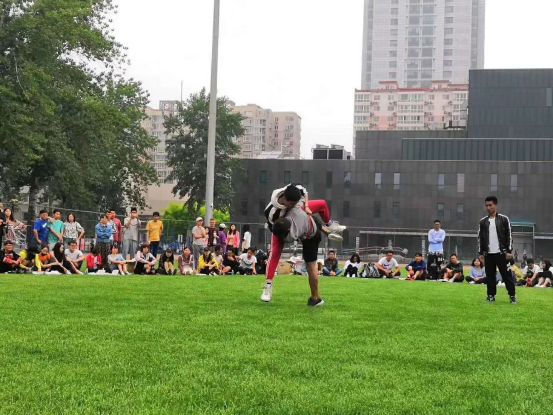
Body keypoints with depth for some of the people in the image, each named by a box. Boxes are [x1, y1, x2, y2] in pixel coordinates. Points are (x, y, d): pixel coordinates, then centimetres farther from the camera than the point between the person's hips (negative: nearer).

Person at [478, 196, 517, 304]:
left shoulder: (504, 219, 0)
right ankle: (491, 296, 12)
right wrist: (481, 253, 5)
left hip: (501, 253, -3)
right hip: (488, 254, 3)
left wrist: (509, 251, -7)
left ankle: (512, 296, 3)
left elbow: (509, 235, -1)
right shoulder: (483, 221, 8)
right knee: (490, 276, 5)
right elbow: (480, 238, 10)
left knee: (507, 275, -2)